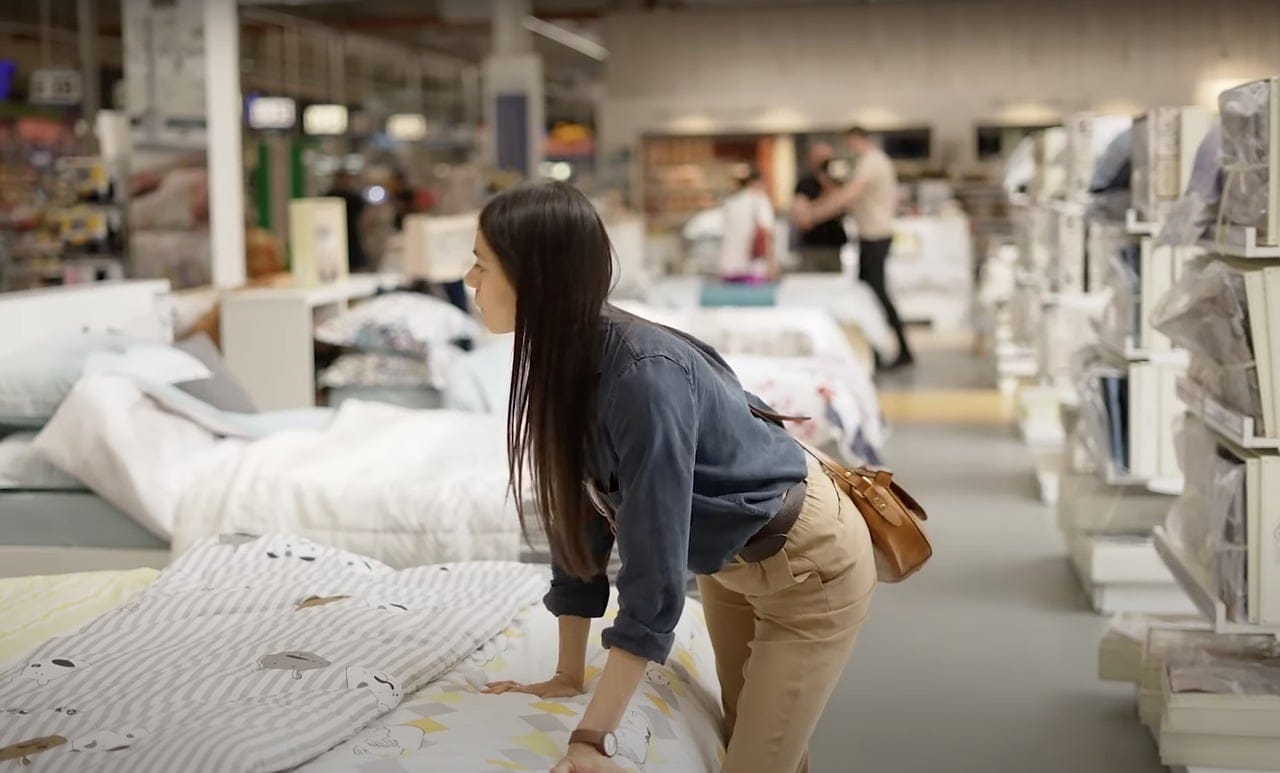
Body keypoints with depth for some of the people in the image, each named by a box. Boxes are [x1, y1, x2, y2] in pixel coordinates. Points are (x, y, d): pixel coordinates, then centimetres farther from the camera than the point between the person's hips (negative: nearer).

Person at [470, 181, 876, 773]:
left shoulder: (645, 377, -36)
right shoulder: (565, 364, -12)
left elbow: (655, 570, -36)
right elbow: (580, 515, -4)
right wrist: (569, 675, -3)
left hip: (806, 565, -8)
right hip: (726, 562, 8)